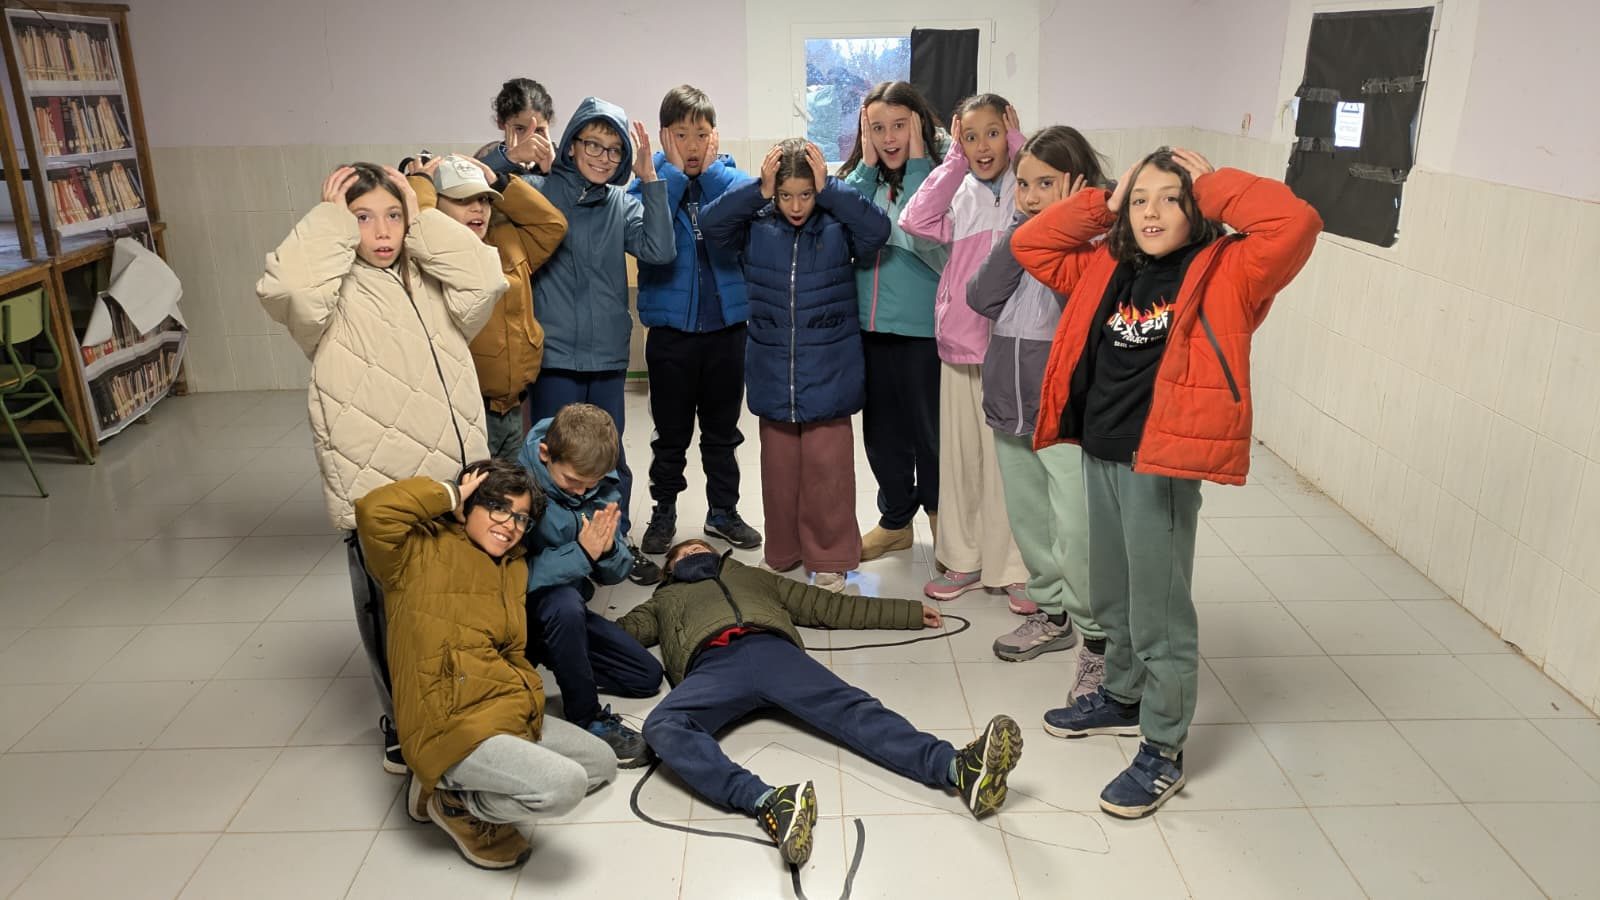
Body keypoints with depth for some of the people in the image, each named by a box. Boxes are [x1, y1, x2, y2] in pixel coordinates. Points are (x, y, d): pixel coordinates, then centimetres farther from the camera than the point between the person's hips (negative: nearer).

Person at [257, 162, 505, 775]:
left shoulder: (427, 279, 11)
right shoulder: (332, 293, -3)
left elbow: (484, 283, -7)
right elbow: (285, 290, -26)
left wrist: (423, 222, -4)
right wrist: (330, 222, -12)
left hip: (454, 478, 4)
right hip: (379, 490, -4)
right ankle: (402, 721, 32)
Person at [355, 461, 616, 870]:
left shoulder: (513, 567, 17)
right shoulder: (423, 553, -5)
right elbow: (374, 511, -24)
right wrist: (451, 495, -11)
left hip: (511, 714, 9)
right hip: (452, 726, -9)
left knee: (602, 763, 16)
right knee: (565, 784, -25)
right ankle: (456, 802, 2)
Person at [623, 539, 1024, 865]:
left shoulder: (754, 576, 40)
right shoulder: (664, 600, 40)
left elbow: (829, 607, 36)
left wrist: (911, 612, 32)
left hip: (773, 650, 1)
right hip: (713, 664, -1)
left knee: (851, 707, -26)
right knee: (662, 726, -35)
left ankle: (957, 768, -49)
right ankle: (766, 802, -55)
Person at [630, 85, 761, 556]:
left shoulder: (730, 176, 2)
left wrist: (710, 168, -13)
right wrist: (674, 172, -15)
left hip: (726, 323, 2)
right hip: (671, 327, -1)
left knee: (722, 429, 14)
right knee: (671, 433, 9)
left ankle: (723, 511, 29)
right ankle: (664, 512, 26)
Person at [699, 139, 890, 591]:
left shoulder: (838, 227, -3)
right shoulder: (757, 225, 2)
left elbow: (877, 228, -20)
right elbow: (710, 222, -9)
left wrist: (829, 189, -17)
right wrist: (759, 190, -14)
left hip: (828, 375, -2)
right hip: (773, 375, 3)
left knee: (826, 468, 1)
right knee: (779, 467, 12)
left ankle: (829, 558, 16)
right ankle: (782, 552, 28)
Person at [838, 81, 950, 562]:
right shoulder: (861, 174, 8)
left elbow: (928, 236, -23)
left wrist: (916, 161, -17)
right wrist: (867, 163, -7)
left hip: (922, 325, -5)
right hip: (870, 323, 5)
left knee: (928, 429, 8)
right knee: (881, 431, 15)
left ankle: (940, 511, 33)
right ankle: (896, 519, 33)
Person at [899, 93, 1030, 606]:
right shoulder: (960, 193, 12)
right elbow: (916, 221, -6)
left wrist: (1018, 146, -9)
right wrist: (955, 159, -3)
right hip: (959, 343, 5)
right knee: (960, 455, 11)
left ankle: (1015, 569, 11)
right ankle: (965, 561, 24)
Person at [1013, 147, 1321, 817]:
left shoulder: (1226, 272, -6)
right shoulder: (1106, 267, 9)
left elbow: (1296, 224, -21)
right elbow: (1030, 245, 13)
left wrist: (1216, 187, -10)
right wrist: (1102, 205, 4)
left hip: (1163, 465, -6)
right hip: (1099, 455, 7)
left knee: (1159, 612, 3)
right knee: (1111, 599, 22)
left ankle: (1164, 752, 19)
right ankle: (1123, 698, 44)